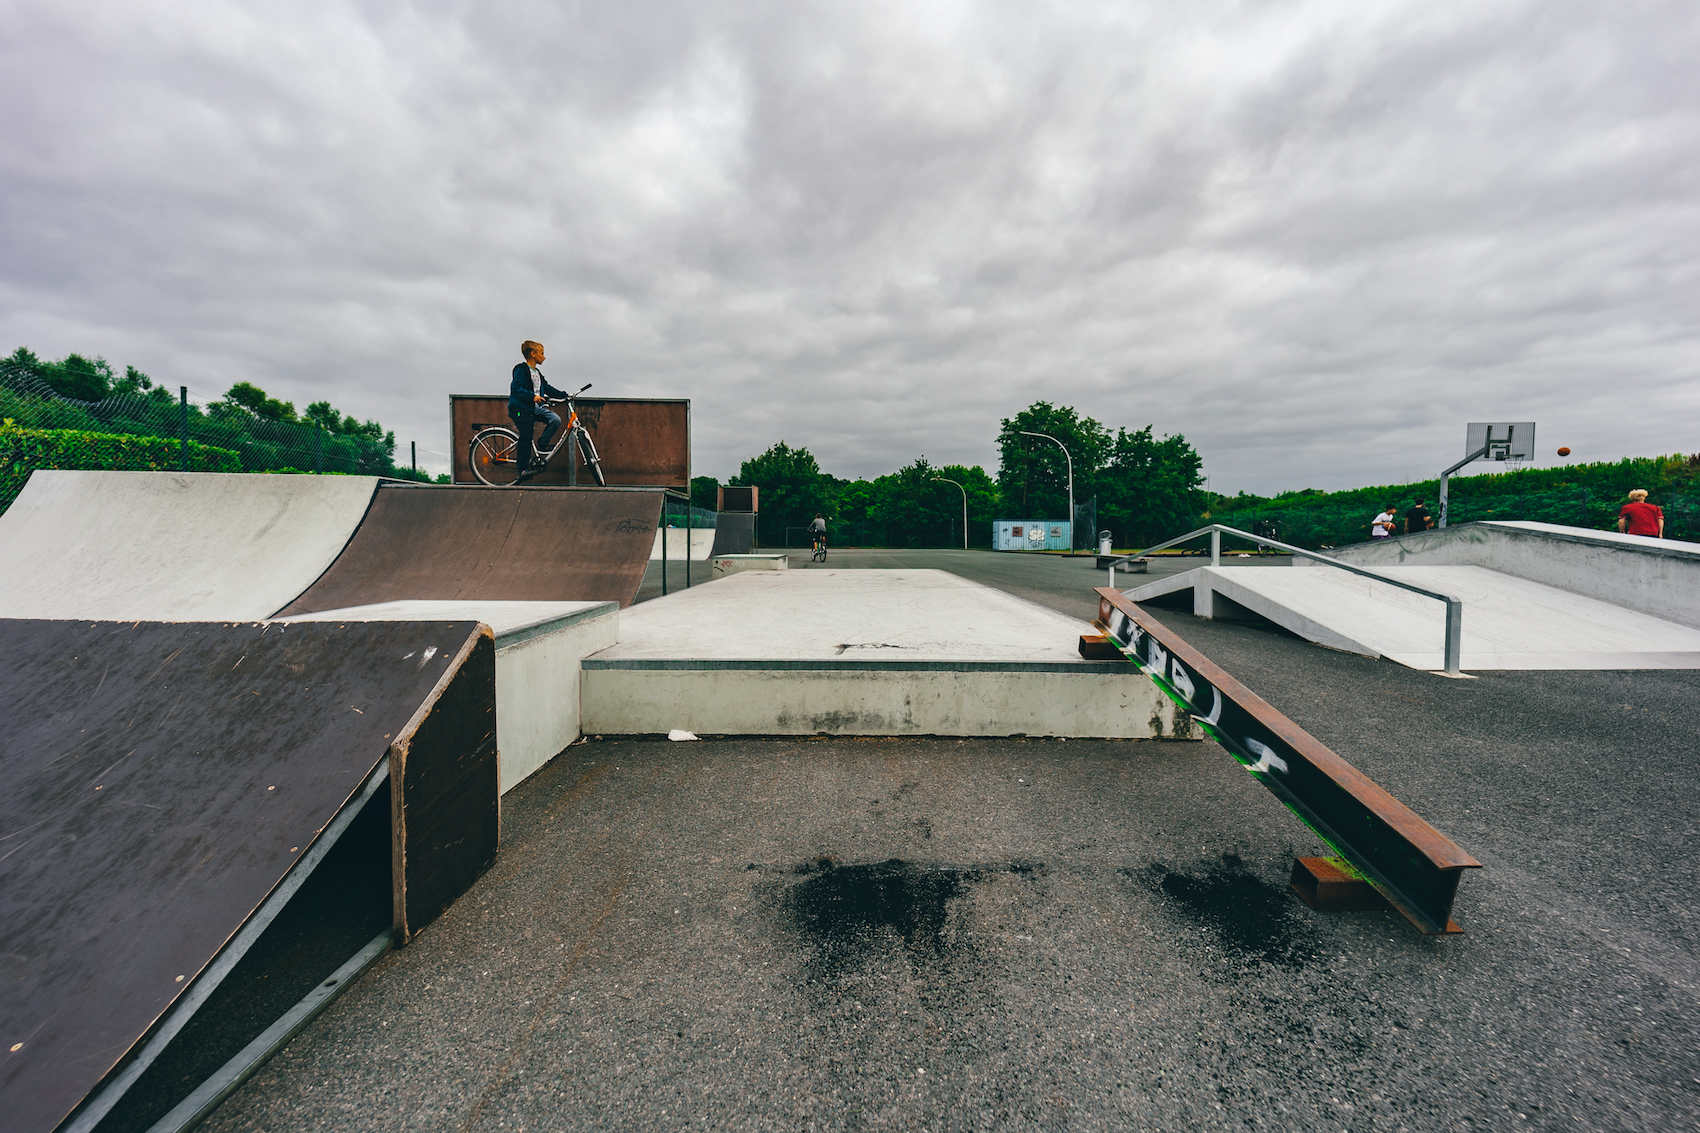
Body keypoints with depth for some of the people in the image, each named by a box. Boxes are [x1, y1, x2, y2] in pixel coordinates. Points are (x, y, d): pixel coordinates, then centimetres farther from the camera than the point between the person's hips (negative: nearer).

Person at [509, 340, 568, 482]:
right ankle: (524, 470, 0)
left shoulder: (537, 373, 19)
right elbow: (516, 388, -18)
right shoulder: (521, 369, -7)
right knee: (526, 438, -7)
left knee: (555, 419, -17)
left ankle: (542, 444, 1)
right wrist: (532, 396, -31)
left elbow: (547, 388, 23)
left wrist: (564, 395, 14)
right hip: (522, 409, -7)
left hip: (536, 408, 7)